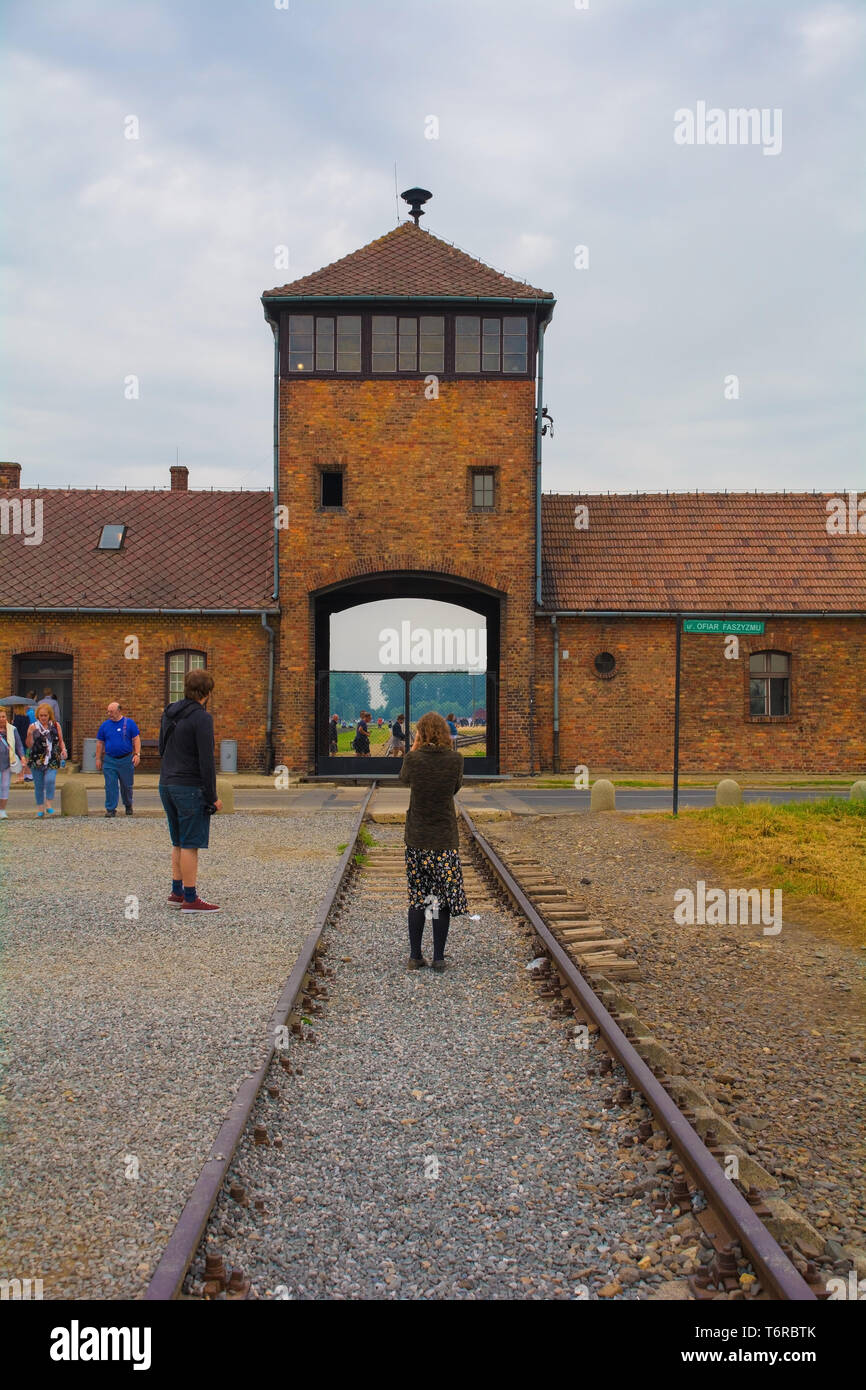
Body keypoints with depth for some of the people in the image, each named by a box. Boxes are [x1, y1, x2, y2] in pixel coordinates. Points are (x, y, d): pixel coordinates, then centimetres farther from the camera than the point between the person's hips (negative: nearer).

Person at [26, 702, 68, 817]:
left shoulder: (55, 726, 6)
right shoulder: (33, 727, 2)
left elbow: (61, 741, 16)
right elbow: (29, 745, -1)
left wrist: (63, 749, -3)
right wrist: (30, 734, -18)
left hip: (52, 760, -1)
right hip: (36, 759, 1)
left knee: (50, 780, -21)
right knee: (38, 785, 6)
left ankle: (49, 804, -3)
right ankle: (40, 809, 20)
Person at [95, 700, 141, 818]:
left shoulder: (130, 723, 0)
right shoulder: (104, 725, 6)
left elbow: (136, 739, -1)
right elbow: (100, 743, 10)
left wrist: (137, 754, -10)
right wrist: (98, 759, 7)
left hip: (126, 759, -1)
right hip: (109, 760, 1)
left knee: (127, 786, 9)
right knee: (110, 786, -4)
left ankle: (128, 806, 30)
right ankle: (110, 809, 1)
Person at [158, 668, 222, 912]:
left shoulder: (169, 712, 10)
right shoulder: (202, 718, -15)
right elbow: (206, 761, -17)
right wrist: (212, 797, -12)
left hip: (166, 785, 8)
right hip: (190, 789, -8)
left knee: (179, 842, 17)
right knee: (191, 844, -2)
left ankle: (177, 892, 22)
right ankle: (190, 899, 1)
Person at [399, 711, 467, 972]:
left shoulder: (413, 759, -9)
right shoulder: (455, 759, -9)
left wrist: (414, 748, 13)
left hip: (416, 839, 1)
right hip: (445, 839, 0)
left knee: (417, 899, 10)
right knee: (442, 898, 7)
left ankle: (415, 956, 14)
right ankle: (438, 958, 9)